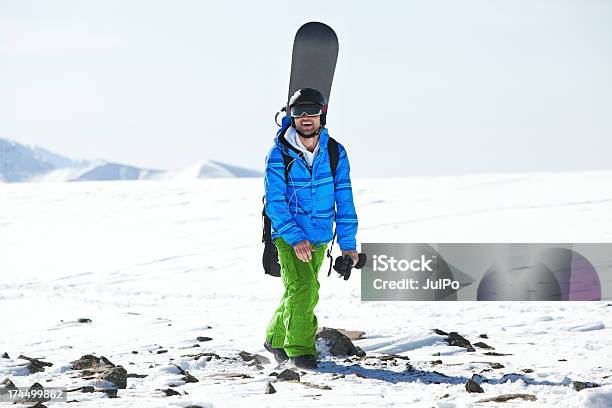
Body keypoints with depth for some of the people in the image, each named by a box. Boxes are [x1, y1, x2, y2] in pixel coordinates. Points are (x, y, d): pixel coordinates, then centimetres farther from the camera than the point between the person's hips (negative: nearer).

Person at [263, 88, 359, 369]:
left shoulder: (335, 154, -5)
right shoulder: (278, 155, -13)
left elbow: (344, 200, -3)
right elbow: (275, 203, -16)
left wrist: (348, 243, -9)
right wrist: (296, 238, -26)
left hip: (319, 237, 4)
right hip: (288, 235, -4)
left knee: (304, 291, 13)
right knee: (303, 288, -18)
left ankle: (276, 338, 35)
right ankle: (299, 349, -5)